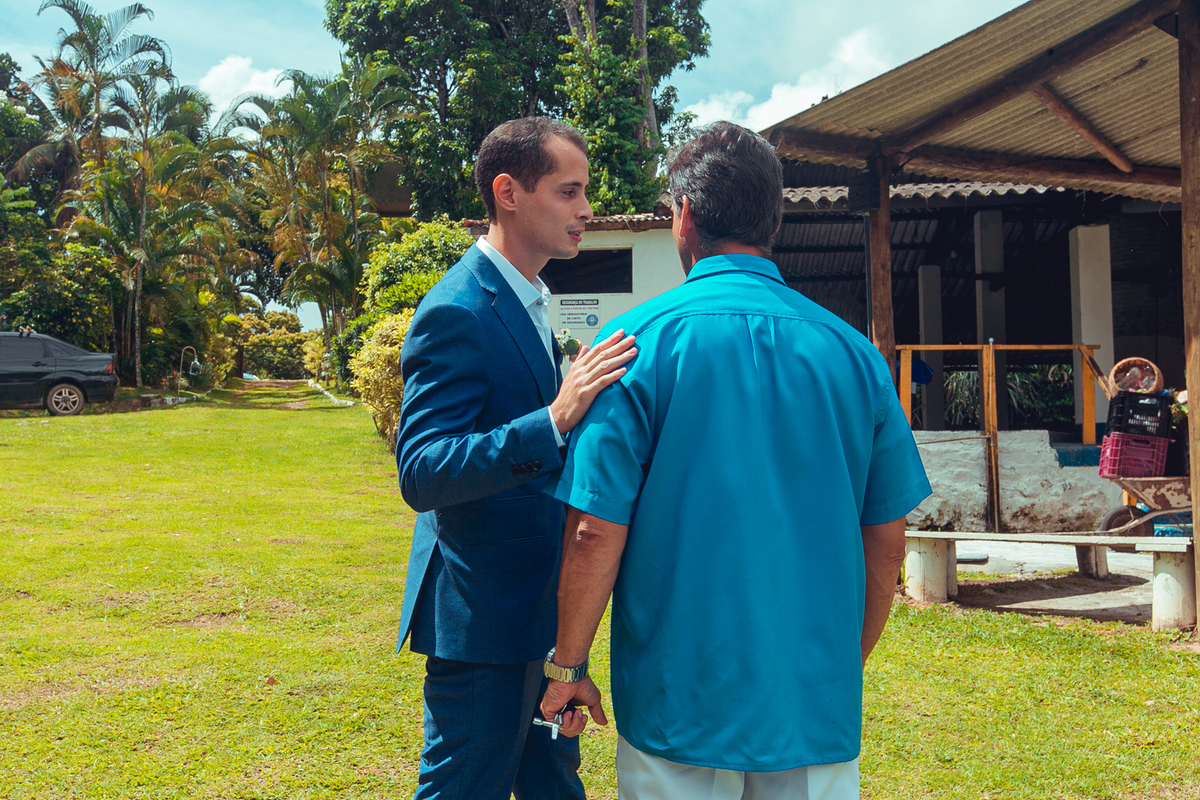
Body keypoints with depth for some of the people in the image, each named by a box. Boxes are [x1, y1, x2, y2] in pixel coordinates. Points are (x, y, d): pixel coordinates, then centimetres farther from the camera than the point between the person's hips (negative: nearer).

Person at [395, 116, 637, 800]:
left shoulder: (528, 303, 12)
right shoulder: (459, 311, -20)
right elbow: (420, 473, -28)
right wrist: (553, 422, -38)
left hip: (534, 605, 10)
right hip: (481, 615, -10)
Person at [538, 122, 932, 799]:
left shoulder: (638, 341, -10)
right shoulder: (853, 351, -1)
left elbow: (596, 530, -13)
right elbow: (887, 540, 4)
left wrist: (569, 667, 1)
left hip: (679, 700, -2)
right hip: (818, 706, 3)